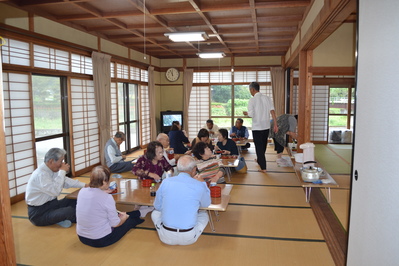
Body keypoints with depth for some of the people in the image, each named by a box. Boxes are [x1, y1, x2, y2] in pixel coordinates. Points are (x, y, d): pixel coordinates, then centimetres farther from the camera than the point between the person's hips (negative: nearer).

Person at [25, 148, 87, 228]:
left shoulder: (53, 170, 1)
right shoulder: (41, 174, -25)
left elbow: (65, 181, 14)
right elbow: (56, 191, -32)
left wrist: (84, 185, 5)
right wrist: (62, 171, -24)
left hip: (52, 203, 8)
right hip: (38, 214, -8)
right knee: (70, 211, -25)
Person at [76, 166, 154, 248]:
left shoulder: (82, 191, -8)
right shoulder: (107, 198, -25)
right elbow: (115, 224, -16)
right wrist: (124, 217, 4)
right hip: (101, 241, -6)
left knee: (118, 214, 26)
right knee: (129, 220, 18)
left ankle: (139, 213, 49)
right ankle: (140, 213, 50)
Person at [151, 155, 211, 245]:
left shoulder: (165, 182, -7)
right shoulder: (199, 186, -12)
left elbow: (157, 206, 8)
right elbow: (206, 204, 8)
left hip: (166, 237, 1)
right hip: (188, 239, -1)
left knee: (155, 213, 29)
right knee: (204, 215, 27)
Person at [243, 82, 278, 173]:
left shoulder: (252, 100, -12)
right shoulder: (267, 98, 3)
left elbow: (251, 114, -17)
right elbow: (272, 111, -2)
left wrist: (246, 113, 6)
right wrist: (275, 125, 0)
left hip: (257, 127, -6)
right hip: (266, 126, 6)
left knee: (259, 147, 2)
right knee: (263, 145, 22)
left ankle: (263, 167, 2)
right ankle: (259, 160, 44)